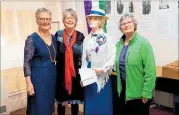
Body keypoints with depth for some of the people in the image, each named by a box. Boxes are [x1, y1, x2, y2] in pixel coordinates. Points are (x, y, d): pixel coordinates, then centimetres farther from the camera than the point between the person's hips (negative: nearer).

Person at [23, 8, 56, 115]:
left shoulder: (53, 38, 6)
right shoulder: (32, 39, -12)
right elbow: (27, 63, -13)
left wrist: (56, 75, 11)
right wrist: (29, 83, -18)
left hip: (52, 77, 6)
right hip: (38, 78, -6)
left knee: (49, 105, 17)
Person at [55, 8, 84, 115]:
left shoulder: (80, 36, -1)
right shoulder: (58, 35, -2)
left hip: (76, 72, 1)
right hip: (61, 72, 0)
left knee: (75, 99, 13)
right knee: (61, 100, 10)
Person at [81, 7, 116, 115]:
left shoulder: (107, 38, -6)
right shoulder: (87, 39, 7)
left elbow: (112, 58, -11)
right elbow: (84, 58, 8)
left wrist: (102, 69, -19)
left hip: (102, 76, -4)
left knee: (103, 104, 5)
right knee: (90, 104, 11)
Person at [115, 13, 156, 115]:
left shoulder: (143, 43, -14)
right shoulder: (119, 43, 5)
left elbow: (150, 71, -18)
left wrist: (147, 93, -19)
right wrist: (120, 88, 9)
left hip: (139, 93, -6)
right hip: (123, 91, 6)